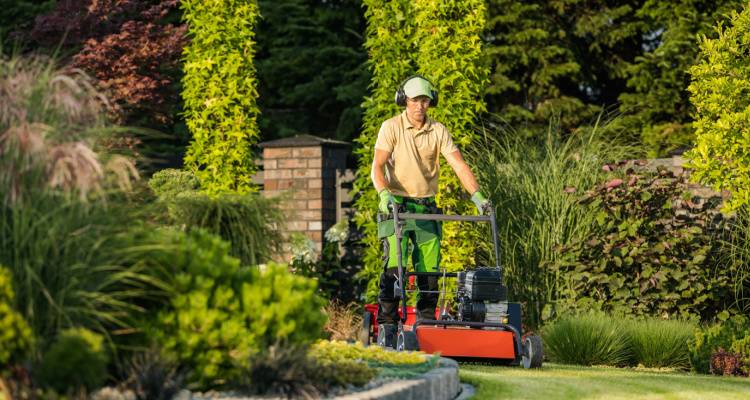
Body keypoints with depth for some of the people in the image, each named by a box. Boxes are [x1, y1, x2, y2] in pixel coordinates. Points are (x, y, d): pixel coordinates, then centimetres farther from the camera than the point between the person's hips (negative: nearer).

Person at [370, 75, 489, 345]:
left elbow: (459, 165, -3)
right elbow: (378, 166, -14)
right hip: (396, 205, -3)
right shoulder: (391, 127, -5)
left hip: (426, 206, 3)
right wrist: (384, 194, -32)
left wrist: (477, 195, -17)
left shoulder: (438, 131, 4)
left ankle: (426, 324, 10)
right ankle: (388, 326, -11)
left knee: (429, 268, -1)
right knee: (394, 264, -14)